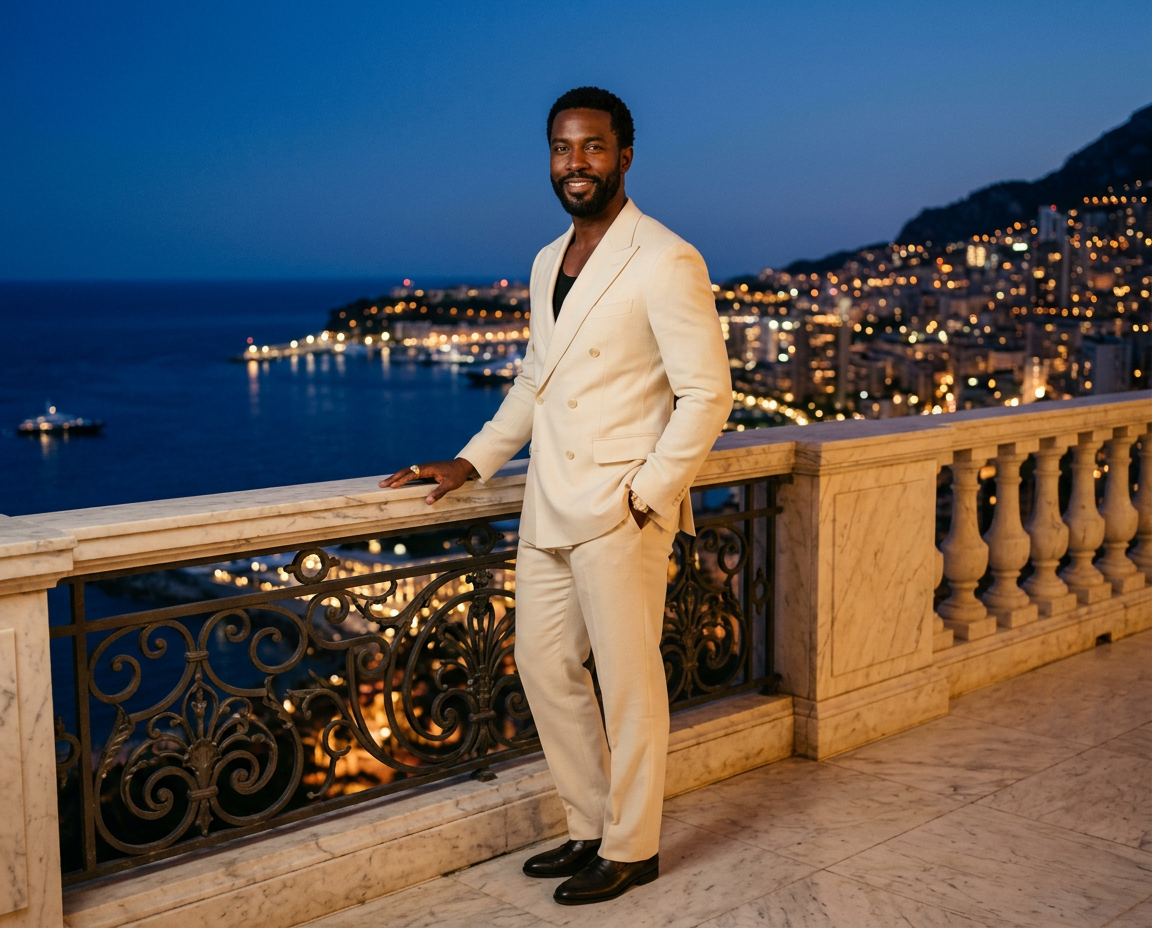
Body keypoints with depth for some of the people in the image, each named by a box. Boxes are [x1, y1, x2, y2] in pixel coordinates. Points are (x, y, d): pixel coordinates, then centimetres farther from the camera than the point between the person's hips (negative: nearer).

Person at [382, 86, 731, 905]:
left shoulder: (665, 263, -11)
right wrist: (473, 462, 15)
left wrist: (646, 497, -16)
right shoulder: (548, 263, 14)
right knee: (545, 667, 14)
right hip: (549, 510, 8)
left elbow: (707, 394, -13)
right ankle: (591, 828, 31)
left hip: (621, 512, -8)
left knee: (628, 683, 3)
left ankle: (631, 847, 21)